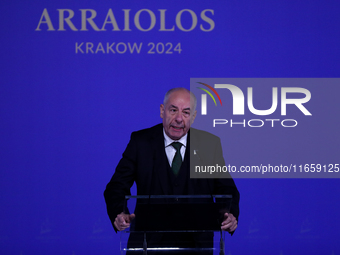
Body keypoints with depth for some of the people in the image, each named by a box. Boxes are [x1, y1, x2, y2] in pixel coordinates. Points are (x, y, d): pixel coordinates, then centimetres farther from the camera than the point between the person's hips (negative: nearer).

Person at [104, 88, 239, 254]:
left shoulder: (210, 144, 9)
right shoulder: (140, 142, 6)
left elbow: (226, 189, 10)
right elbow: (117, 186, 2)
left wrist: (230, 216, -13)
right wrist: (119, 214, -19)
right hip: (149, 240, -2)